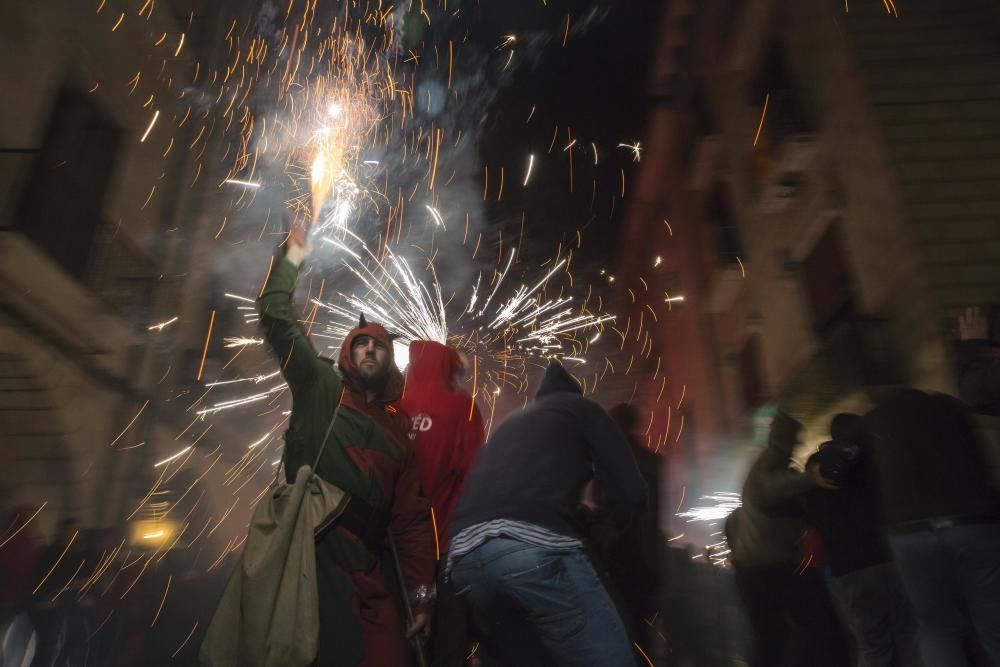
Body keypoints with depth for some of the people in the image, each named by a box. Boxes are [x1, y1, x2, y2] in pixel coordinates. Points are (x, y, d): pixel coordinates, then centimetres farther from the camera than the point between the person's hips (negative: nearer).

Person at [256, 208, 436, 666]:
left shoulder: (397, 429, 16)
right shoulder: (320, 388, 9)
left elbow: (410, 518, 13)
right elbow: (276, 316, 2)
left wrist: (421, 591, 7)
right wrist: (293, 258, 5)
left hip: (366, 572, 4)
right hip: (310, 553, -4)